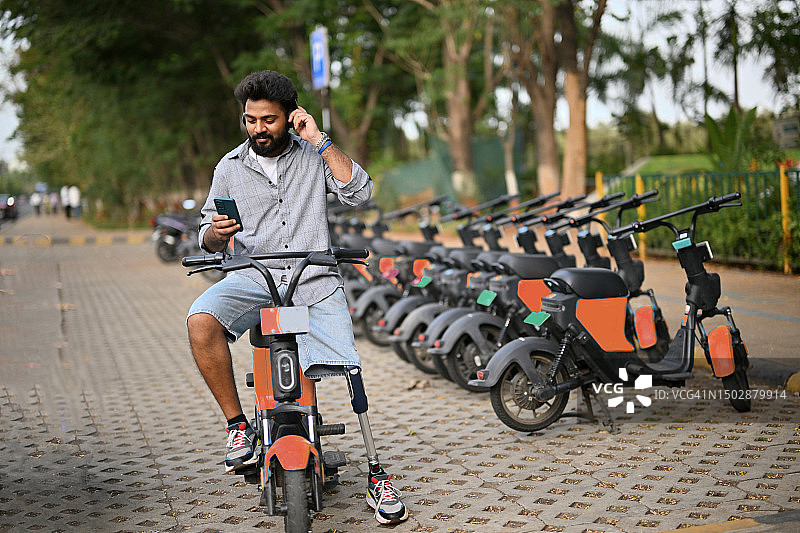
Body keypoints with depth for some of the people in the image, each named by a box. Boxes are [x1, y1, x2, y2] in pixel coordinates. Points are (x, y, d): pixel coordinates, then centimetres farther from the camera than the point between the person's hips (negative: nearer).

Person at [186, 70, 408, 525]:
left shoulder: (314, 155, 8)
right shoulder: (230, 167, 12)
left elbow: (359, 193, -7)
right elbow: (208, 238, 15)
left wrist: (320, 140, -8)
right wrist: (217, 232, -10)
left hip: (314, 279, -1)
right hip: (254, 278, 2)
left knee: (351, 366, -17)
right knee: (201, 320, -28)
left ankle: (377, 474, -2)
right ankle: (238, 425, -12)